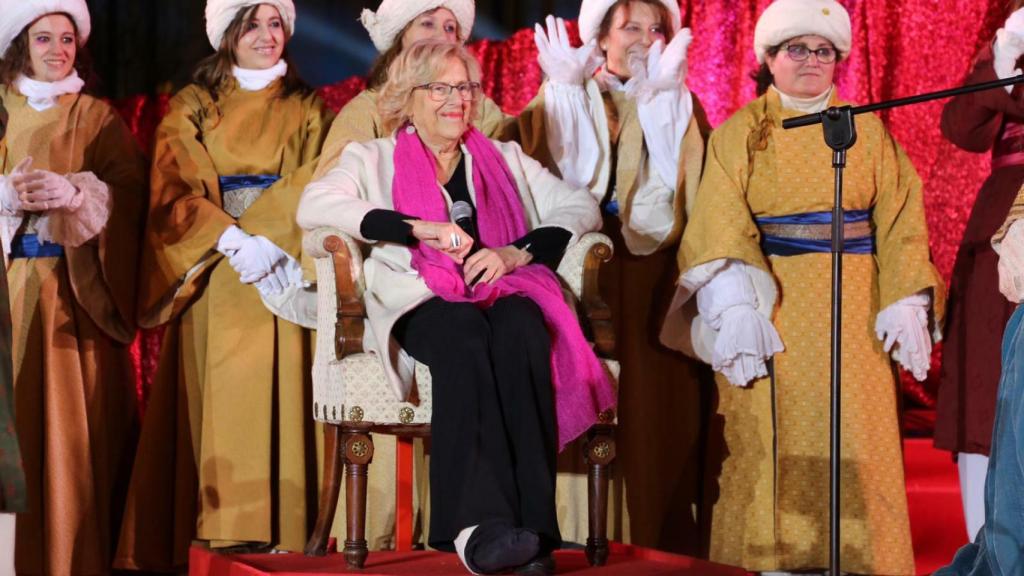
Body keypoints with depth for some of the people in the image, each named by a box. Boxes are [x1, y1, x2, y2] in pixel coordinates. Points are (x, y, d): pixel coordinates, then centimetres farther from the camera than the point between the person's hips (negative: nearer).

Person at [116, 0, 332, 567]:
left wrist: (268, 242, -16)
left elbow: (314, 185, 0)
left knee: (273, 391, -7)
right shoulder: (191, 106, 10)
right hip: (208, 268, 0)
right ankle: (206, 529, -4)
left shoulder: (306, 109, 13)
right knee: (209, 395, -5)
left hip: (279, 273, 0)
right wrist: (232, 239, -16)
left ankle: (271, 530, -7)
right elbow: (175, 188, -1)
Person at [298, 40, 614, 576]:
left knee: (520, 329, -36)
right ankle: (482, 522, -49)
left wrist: (517, 252, -5)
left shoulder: (506, 159, 28)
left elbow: (581, 207, 15)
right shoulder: (373, 158, 20)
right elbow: (313, 206, -1)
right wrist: (420, 227, -11)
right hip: (422, 300, -2)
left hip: (506, 291, 2)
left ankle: (531, 531, -43)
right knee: (466, 332, -38)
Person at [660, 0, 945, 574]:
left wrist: (906, 306, -7)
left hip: (852, 314, 2)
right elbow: (720, 226, -6)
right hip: (769, 308, -1)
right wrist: (734, 307, -20)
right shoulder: (739, 133, 5)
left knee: (853, 437, -1)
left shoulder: (868, 131, 11)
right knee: (773, 438, -2)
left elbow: (898, 224, 5)